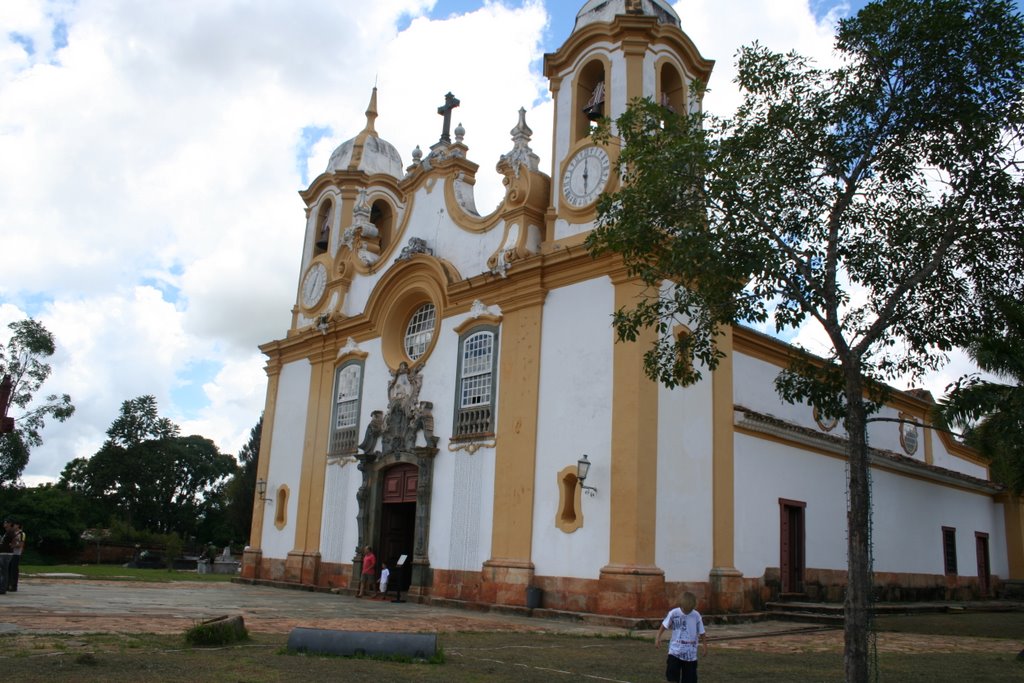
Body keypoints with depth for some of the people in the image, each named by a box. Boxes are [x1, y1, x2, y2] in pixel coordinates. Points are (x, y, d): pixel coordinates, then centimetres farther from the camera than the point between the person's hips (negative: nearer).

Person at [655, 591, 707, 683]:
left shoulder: (696, 616, -6)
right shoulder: (673, 613, -8)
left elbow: (701, 633, 4)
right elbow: (664, 626, 3)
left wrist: (705, 646, 5)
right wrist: (658, 638, -5)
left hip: (691, 653, 1)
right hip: (675, 651, -1)